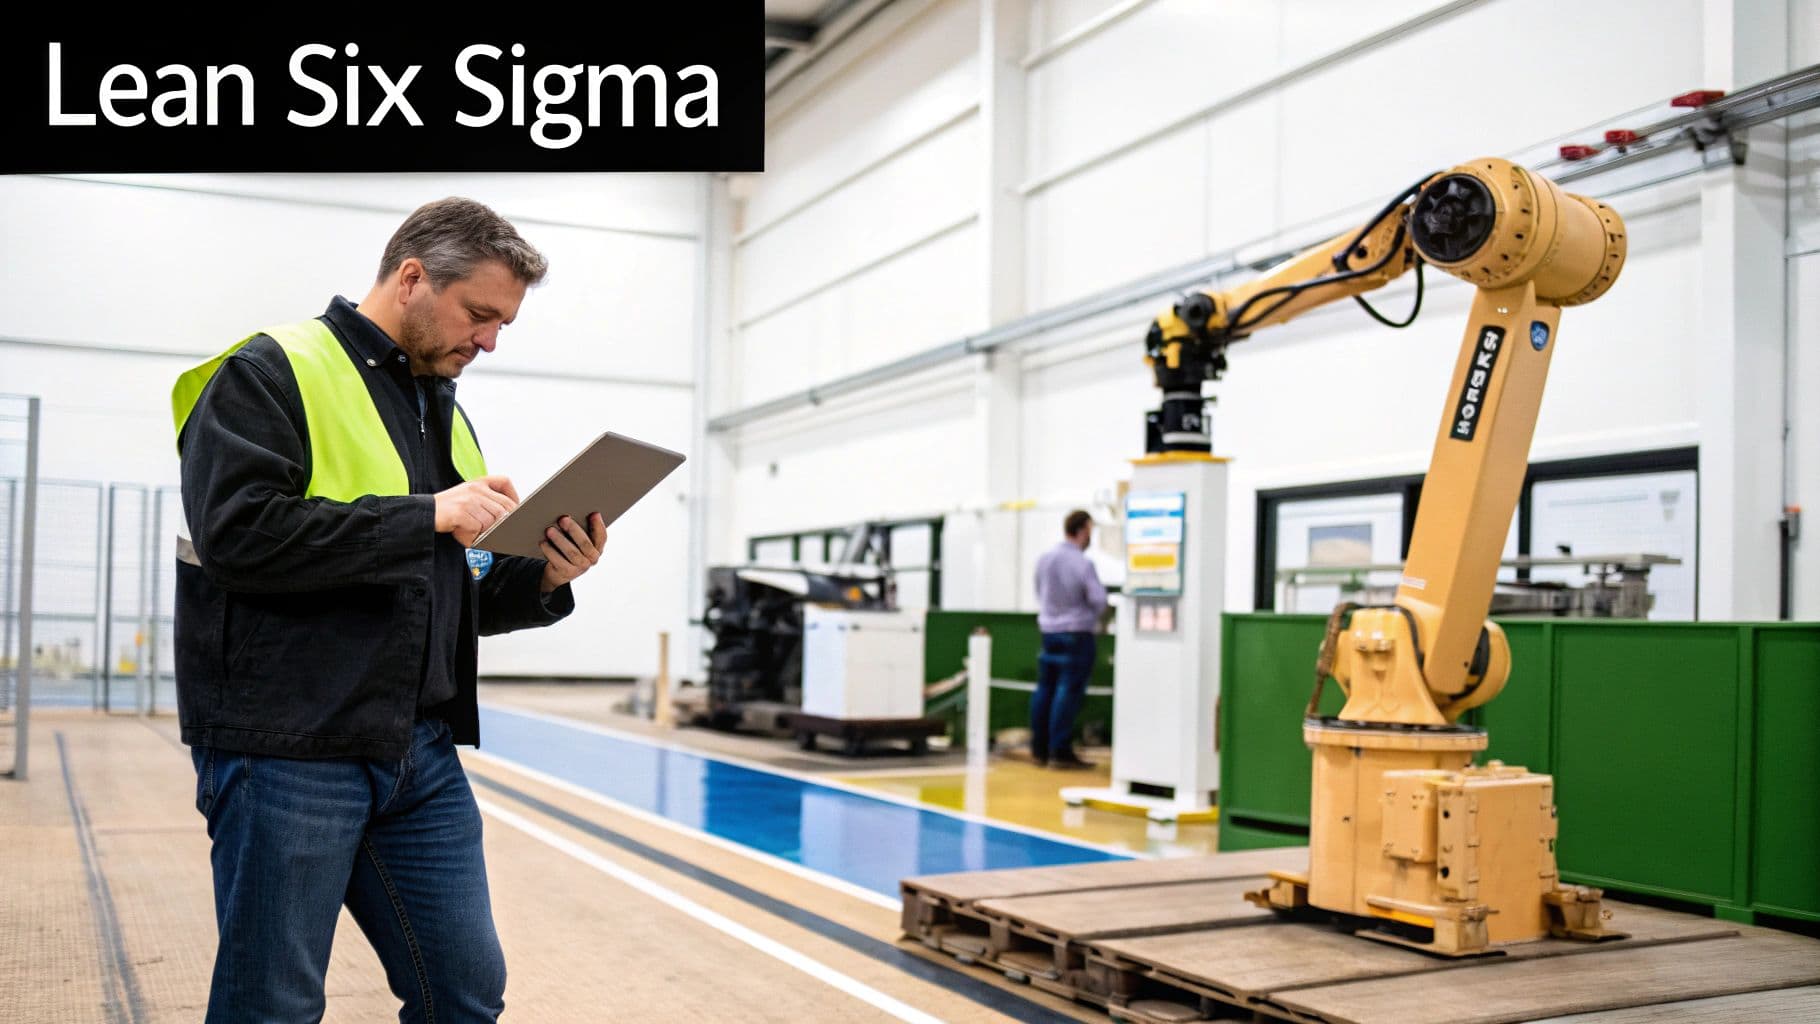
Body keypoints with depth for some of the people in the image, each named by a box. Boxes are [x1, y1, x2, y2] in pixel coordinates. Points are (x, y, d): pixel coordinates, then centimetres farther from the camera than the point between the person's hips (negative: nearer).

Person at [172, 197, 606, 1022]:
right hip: (290, 751, -7)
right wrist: (427, 515, -18)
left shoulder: (445, 412, 18)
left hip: (422, 755, 7)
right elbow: (236, 531, -21)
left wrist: (543, 579, 0)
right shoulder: (274, 372, -5)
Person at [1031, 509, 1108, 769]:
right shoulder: (1083, 564, -16)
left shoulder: (1044, 559, 3)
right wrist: (1093, 615, 7)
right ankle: (1060, 752, -3)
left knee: (1045, 689, 12)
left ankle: (1039, 749, 18)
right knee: (1069, 692, -4)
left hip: (1048, 630, 6)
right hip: (1077, 633, -6)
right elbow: (1099, 600, -14)